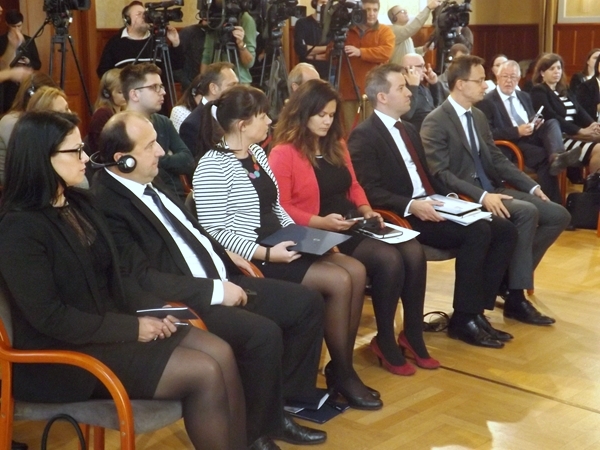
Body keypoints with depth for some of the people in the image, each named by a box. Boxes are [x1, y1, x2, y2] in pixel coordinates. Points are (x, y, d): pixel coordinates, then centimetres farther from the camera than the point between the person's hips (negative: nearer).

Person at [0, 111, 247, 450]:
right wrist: (133, 328, -18)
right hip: (65, 352, -8)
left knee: (221, 353, -10)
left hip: (111, 323, 8)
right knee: (205, 373, -19)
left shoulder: (77, 204, 9)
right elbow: (50, 318, -21)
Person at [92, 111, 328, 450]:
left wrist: (224, 254, 9)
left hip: (219, 280, 10)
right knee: (264, 333, -29)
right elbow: (142, 278, -23)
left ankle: (282, 401, 16)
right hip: (186, 301, -9)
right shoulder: (107, 202, -18)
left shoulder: (150, 179, 10)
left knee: (307, 303, 3)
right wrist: (215, 290, -21)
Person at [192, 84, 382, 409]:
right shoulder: (213, 166, -16)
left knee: (356, 271, -5)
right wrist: (266, 254, -23)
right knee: (338, 281, -18)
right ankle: (341, 373, 1)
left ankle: (342, 366, 4)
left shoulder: (257, 153, 12)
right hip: (251, 260, -9)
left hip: (279, 247, 9)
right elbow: (215, 233, -20)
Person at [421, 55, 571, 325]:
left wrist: (531, 186, 4)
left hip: (490, 190, 9)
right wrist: (481, 196, -29)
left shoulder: (478, 116, 15)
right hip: (465, 197, -9)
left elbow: (497, 159, 17)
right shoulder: (436, 122, -11)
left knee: (558, 215, -2)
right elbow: (440, 174, -19)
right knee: (526, 212, -30)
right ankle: (515, 296, -20)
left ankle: (512, 276, 2)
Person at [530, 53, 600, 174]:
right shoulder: (538, 91, -1)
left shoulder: (565, 90, 23)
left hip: (574, 134, 8)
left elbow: (580, 111, 12)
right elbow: (551, 117, -13)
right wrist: (580, 130, -18)